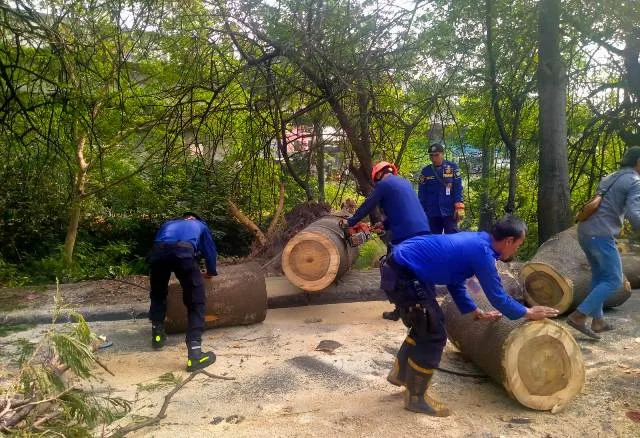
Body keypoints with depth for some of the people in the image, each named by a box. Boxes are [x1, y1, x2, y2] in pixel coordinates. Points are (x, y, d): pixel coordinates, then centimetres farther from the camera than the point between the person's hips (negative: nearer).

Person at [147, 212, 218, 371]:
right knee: (196, 303, 3)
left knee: (158, 295, 30)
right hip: (183, 253, -3)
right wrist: (211, 272, 61)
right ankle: (195, 354, -7)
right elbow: (210, 251, 43)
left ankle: (157, 336, 38)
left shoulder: (168, 224, 45)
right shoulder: (200, 225, 39)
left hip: (157, 253, 3)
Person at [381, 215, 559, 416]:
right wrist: (528, 313, 9)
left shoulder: (475, 241, 13)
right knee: (433, 334, -2)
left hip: (399, 267, 10)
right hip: (402, 274, -10)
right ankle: (416, 397, 12)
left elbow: (455, 280, 23)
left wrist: (477, 313, 28)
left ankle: (400, 373, 38)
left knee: (426, 326, 23)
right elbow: (497, 297, -7)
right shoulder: (482, 251, -16)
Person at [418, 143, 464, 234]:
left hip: (449, 211, -2)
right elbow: (421, 192, 8)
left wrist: (459, 207, -10)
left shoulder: (452, 167, 2)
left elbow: (458, 188, -1)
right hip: (431, 213, 2)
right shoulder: (425, 171, 7)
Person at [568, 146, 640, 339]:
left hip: (585, 230, 9)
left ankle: (598, 320, 23)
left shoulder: (609, 178, 20)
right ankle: (578, 316, -9)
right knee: (613, 280, -1)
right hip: (601, 235, -9)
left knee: (599, 276, 19)